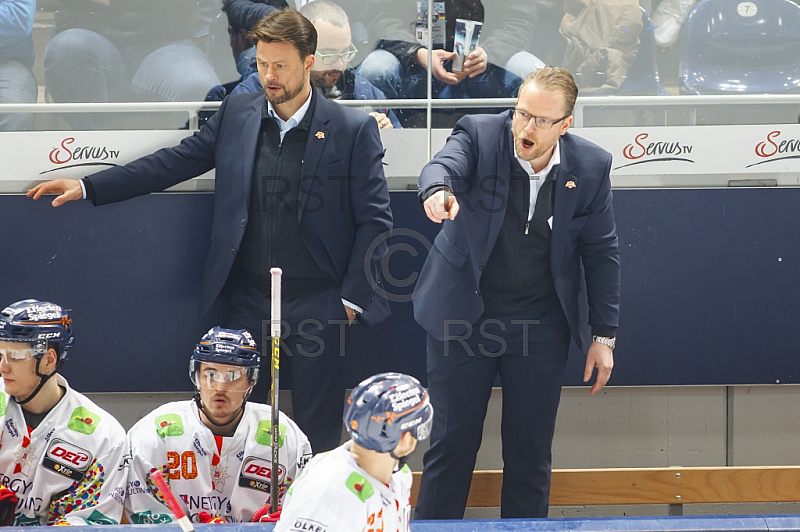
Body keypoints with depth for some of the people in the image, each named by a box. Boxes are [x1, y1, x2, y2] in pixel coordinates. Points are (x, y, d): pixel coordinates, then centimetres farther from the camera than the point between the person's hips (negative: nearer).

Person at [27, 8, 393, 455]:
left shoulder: (354, 129, -5)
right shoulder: (237, 114, 6)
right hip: (249, 298, 3)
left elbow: (375, 219, -3)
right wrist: (88, 187, 5)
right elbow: (175, 162, 10)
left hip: (318, 302, -3)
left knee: (318, 430, 3)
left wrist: (351, 299, -8)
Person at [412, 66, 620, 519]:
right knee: (451, 443, 4)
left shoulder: (590, 167, -5)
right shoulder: (480, 135, -10)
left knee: (531, 451, 8)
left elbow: (601, 253, 2)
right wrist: (438, 190, -56)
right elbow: (445, 164, -31)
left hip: (540, 325, 1)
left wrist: (603, 335, 2)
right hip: (464, 313, -1)